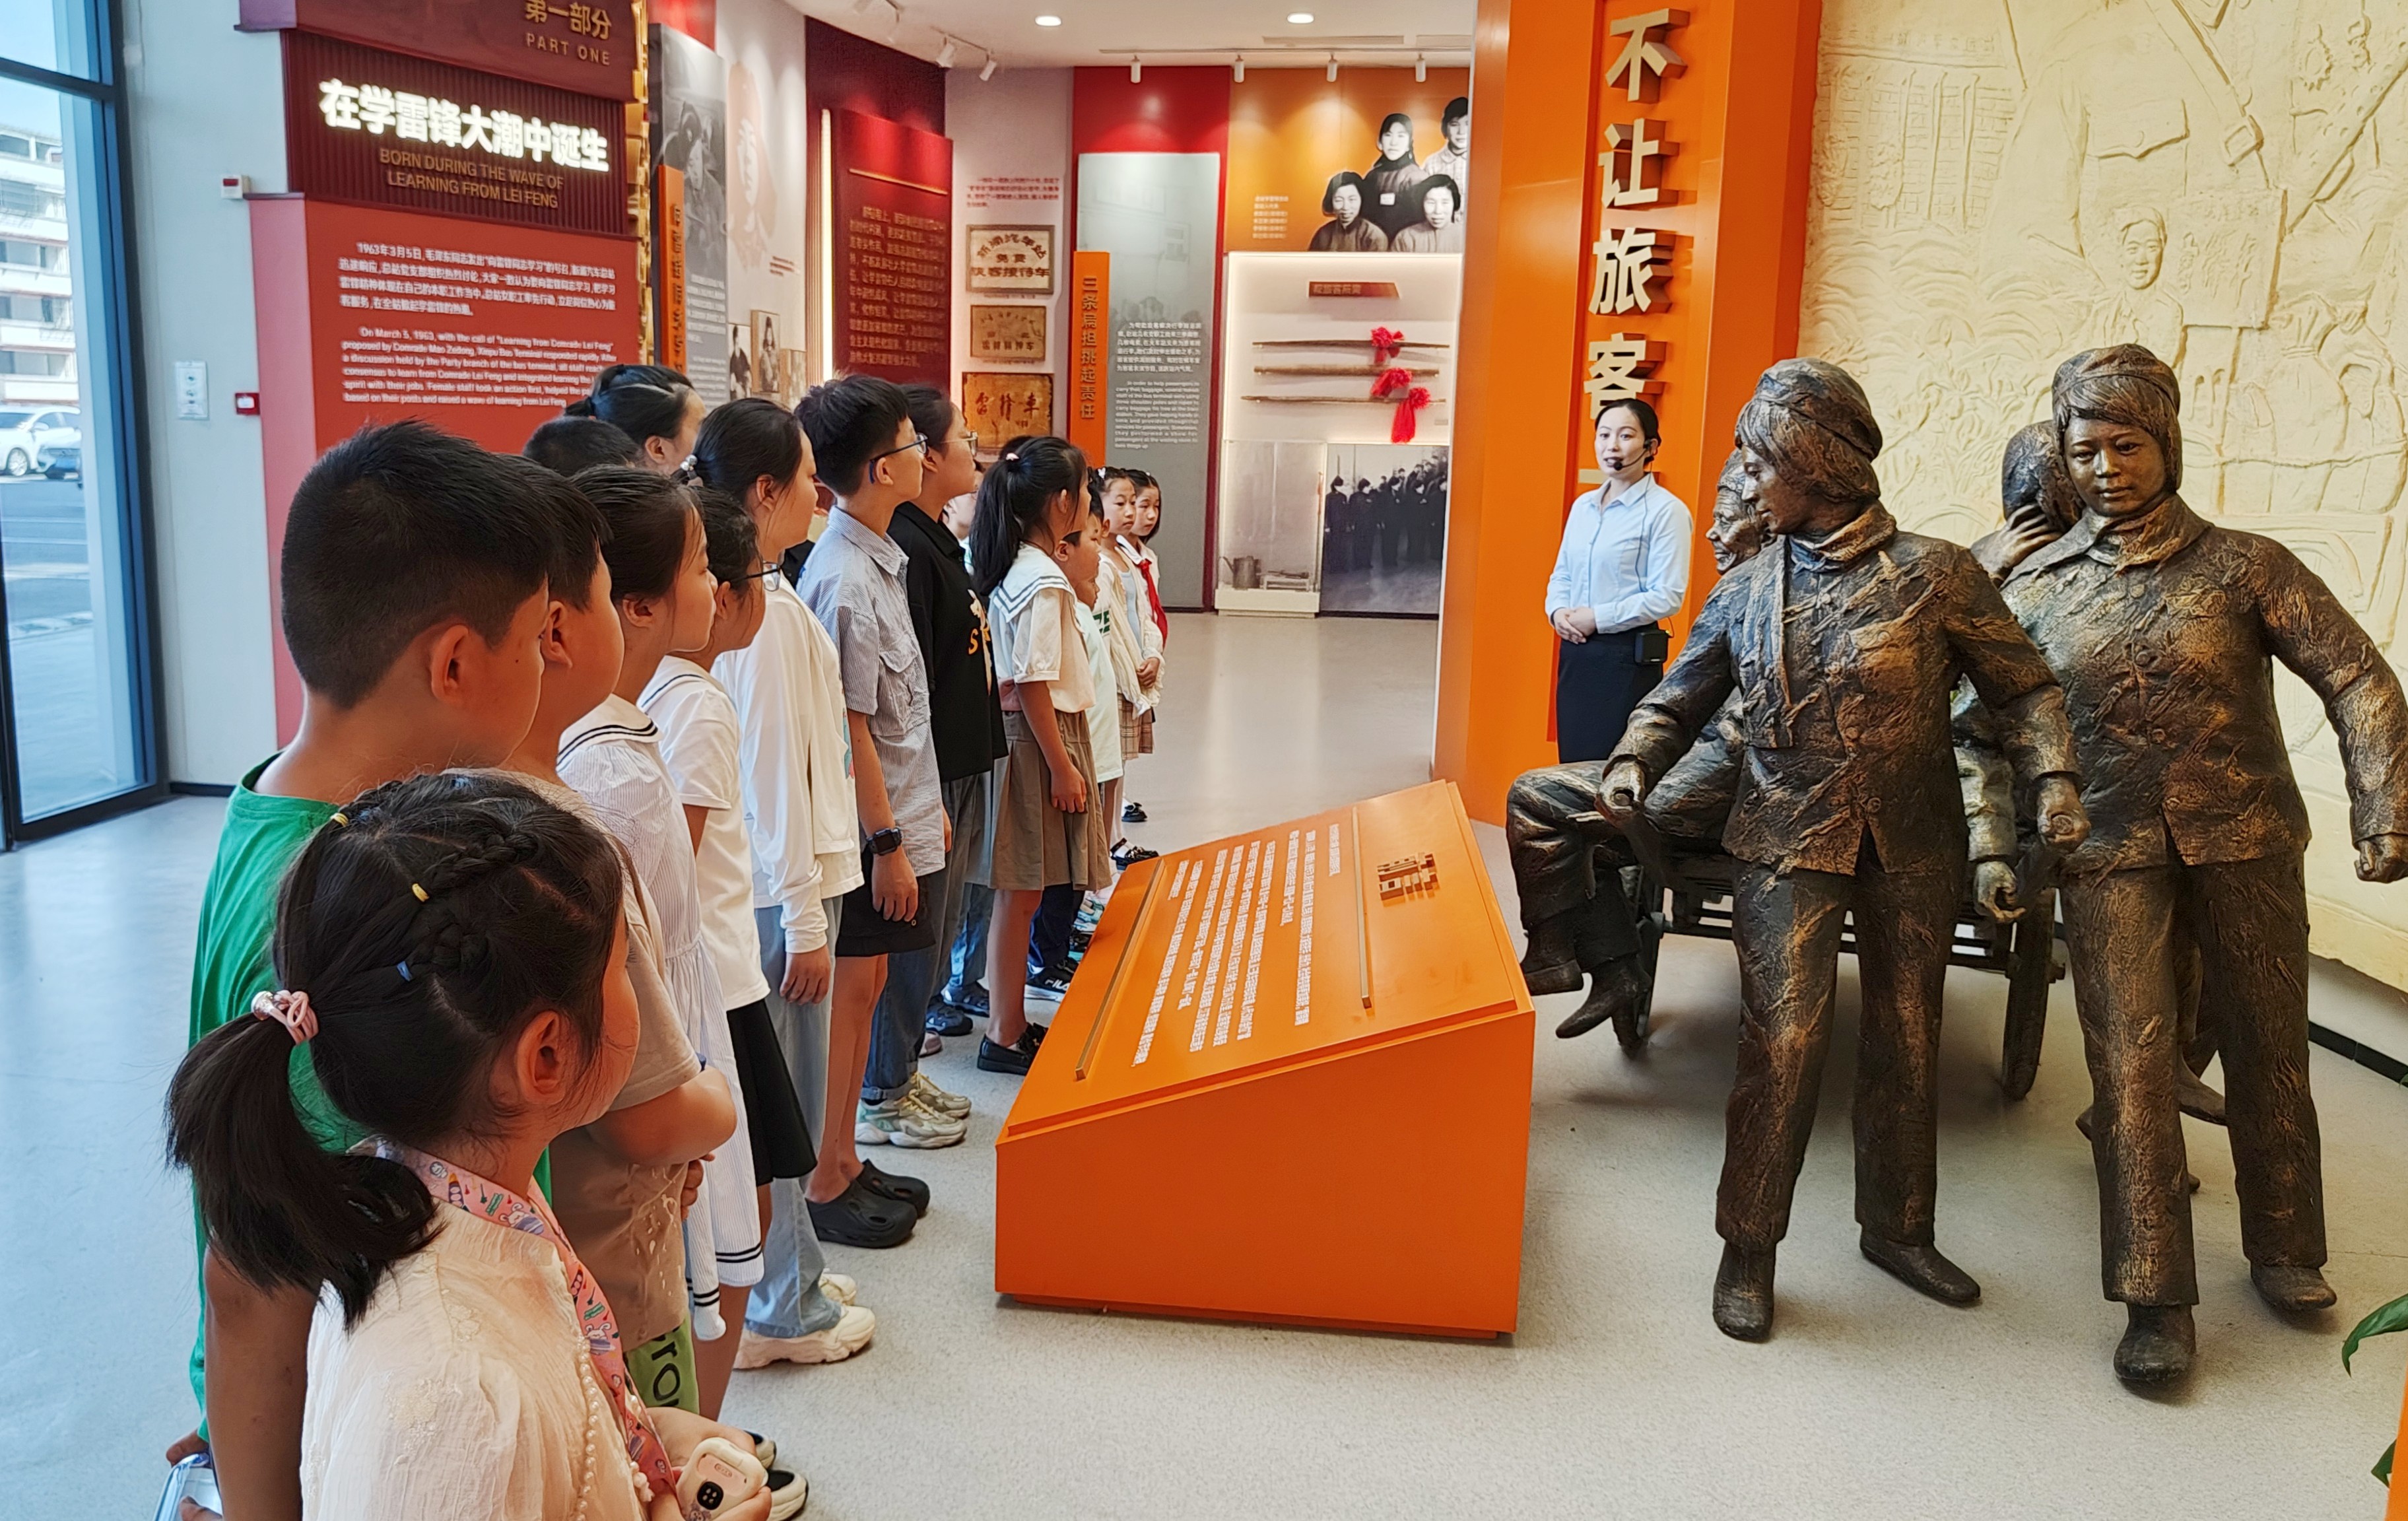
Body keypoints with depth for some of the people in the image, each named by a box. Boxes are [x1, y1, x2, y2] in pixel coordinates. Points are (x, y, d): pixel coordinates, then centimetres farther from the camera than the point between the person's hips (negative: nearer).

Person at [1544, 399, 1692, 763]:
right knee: (1573, 763, 10)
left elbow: (1667, 596, -15)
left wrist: (1598, 618, -16)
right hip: (1575, 650, 7)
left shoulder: (1665, 510, -9)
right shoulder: (1583, 505, 13)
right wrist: (1557, 611, -2)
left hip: (1628, 655, -7)